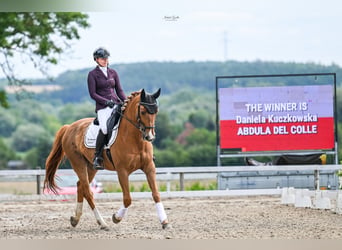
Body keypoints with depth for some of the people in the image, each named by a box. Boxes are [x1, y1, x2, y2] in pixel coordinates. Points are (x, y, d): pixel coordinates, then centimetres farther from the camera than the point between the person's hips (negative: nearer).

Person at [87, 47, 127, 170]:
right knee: (104, 128, -31)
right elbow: (93, 94, -2)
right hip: (102, 107, -4)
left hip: (116, 104, 4)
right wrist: (106, 101, -15)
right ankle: (97, 158, -20)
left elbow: (119, 90, 17)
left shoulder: (113, 73, 17)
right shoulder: (92, 74, 4)